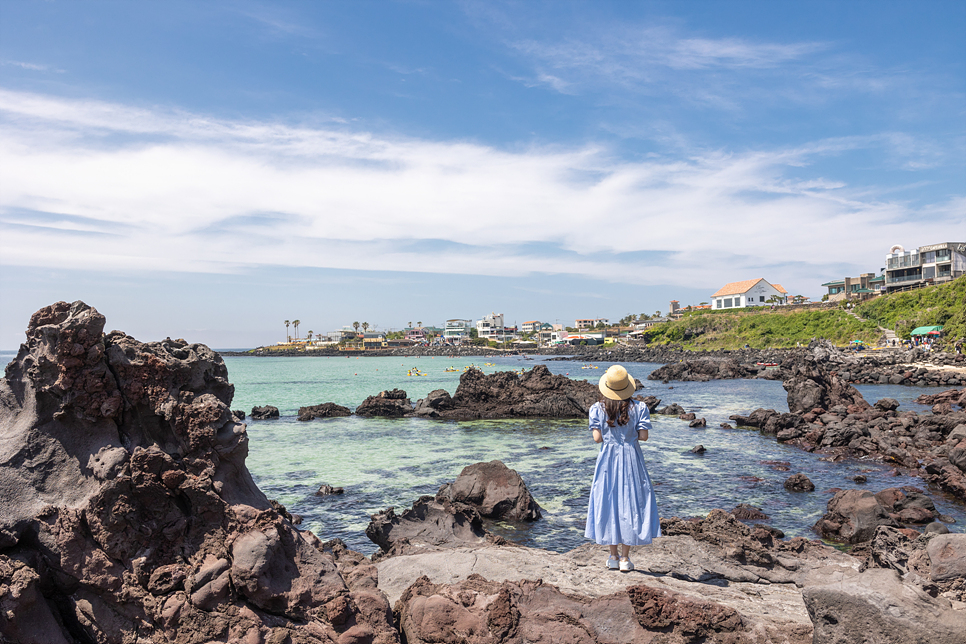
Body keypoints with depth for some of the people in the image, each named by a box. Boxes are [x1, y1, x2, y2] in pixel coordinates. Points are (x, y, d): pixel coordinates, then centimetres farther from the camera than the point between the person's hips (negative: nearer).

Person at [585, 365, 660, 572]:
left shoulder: (598, 408, -6)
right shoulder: (638, 407, -6)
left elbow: (597, 438, -9)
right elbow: (643, 436, -8)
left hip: (608, 460, 1)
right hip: (631, 458, 0)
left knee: (608, 503, 11)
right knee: (630, 504, 7)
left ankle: (613, 557, 16)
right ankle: (625, 558, 10)